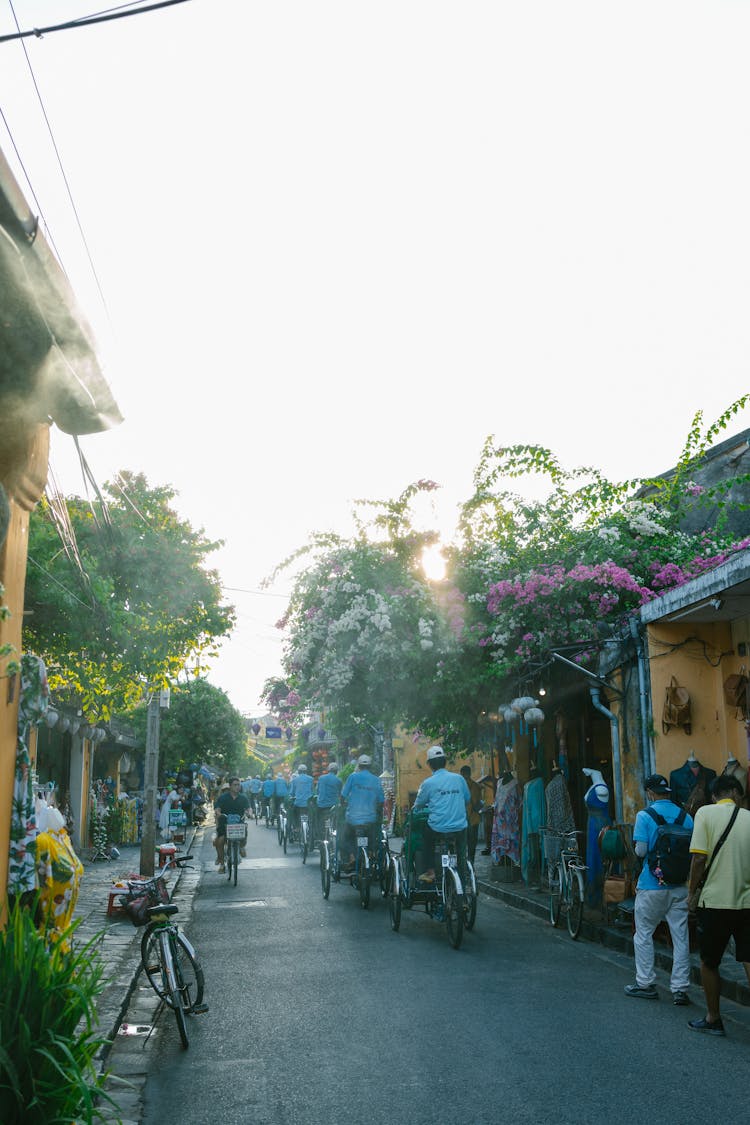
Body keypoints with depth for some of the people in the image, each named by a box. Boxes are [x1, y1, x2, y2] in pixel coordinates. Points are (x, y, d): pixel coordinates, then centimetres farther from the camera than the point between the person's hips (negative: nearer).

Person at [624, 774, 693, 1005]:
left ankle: (645, 984, 15)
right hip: (680, 887, 4)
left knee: (644, 935, 10)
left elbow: (640, 851, -14)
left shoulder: (645, 816, -10)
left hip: (652, 886, -4)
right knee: (680, 937, 8)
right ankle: (680, 988, 10)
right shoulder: (685, 817, 2)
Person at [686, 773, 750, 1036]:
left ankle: (713, 1019, 23)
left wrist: (692, 891, 0)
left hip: (715, 900, -3)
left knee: (709, 963, 13)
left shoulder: (706, 812, -6)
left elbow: (700, 857, -13)